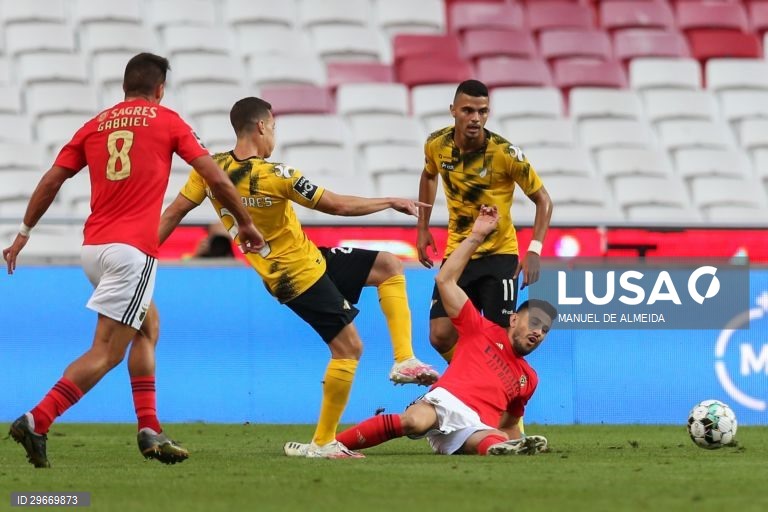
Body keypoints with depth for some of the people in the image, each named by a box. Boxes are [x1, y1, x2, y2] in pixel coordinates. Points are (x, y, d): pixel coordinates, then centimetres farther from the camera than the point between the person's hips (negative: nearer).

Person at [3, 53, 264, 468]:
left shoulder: (96, 125, 15)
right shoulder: (167, 121, 6)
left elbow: (51, 181, 11)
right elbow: (215, 177, 4)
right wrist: (245, 223, 17)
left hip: (93, 247, 6)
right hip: (133, 249, -6)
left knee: (149, 325, 23)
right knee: (106, 352, -8)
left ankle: (149, 429, 16)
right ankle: (36, 422, -20)